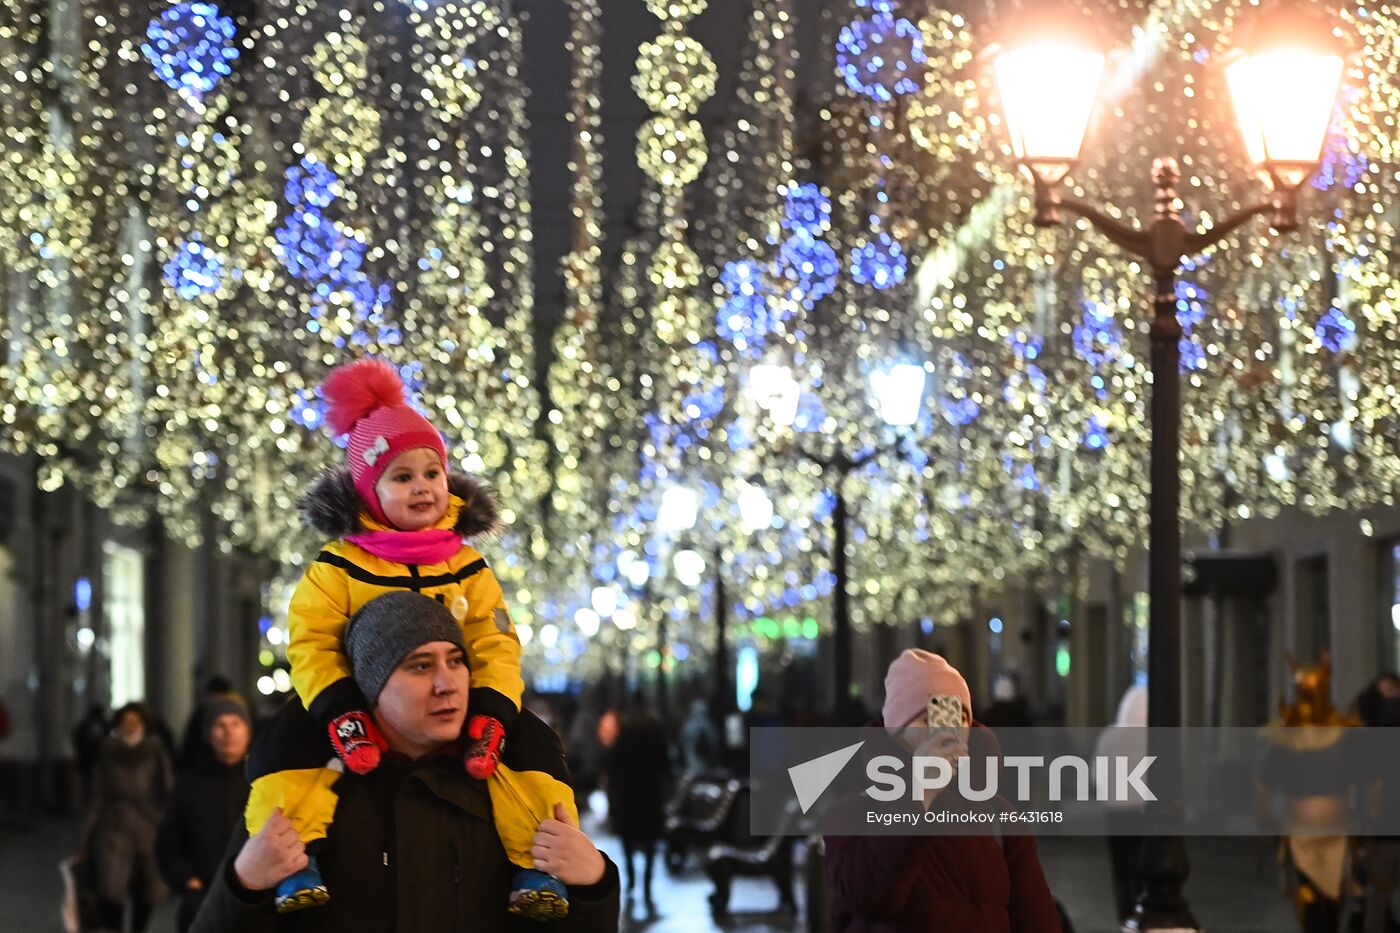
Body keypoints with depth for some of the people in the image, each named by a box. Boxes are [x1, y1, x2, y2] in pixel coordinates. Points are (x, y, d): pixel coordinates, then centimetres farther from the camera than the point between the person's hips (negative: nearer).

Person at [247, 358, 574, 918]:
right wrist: (340, 715, -26)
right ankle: (297, 867, -23)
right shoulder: (338, 568, -3)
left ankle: (536, 868, -13)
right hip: (363, 713, -1)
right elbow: (309, 646, -11)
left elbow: (496, 649, -3)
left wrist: (490, 716, -22)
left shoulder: (466, 569, 3)